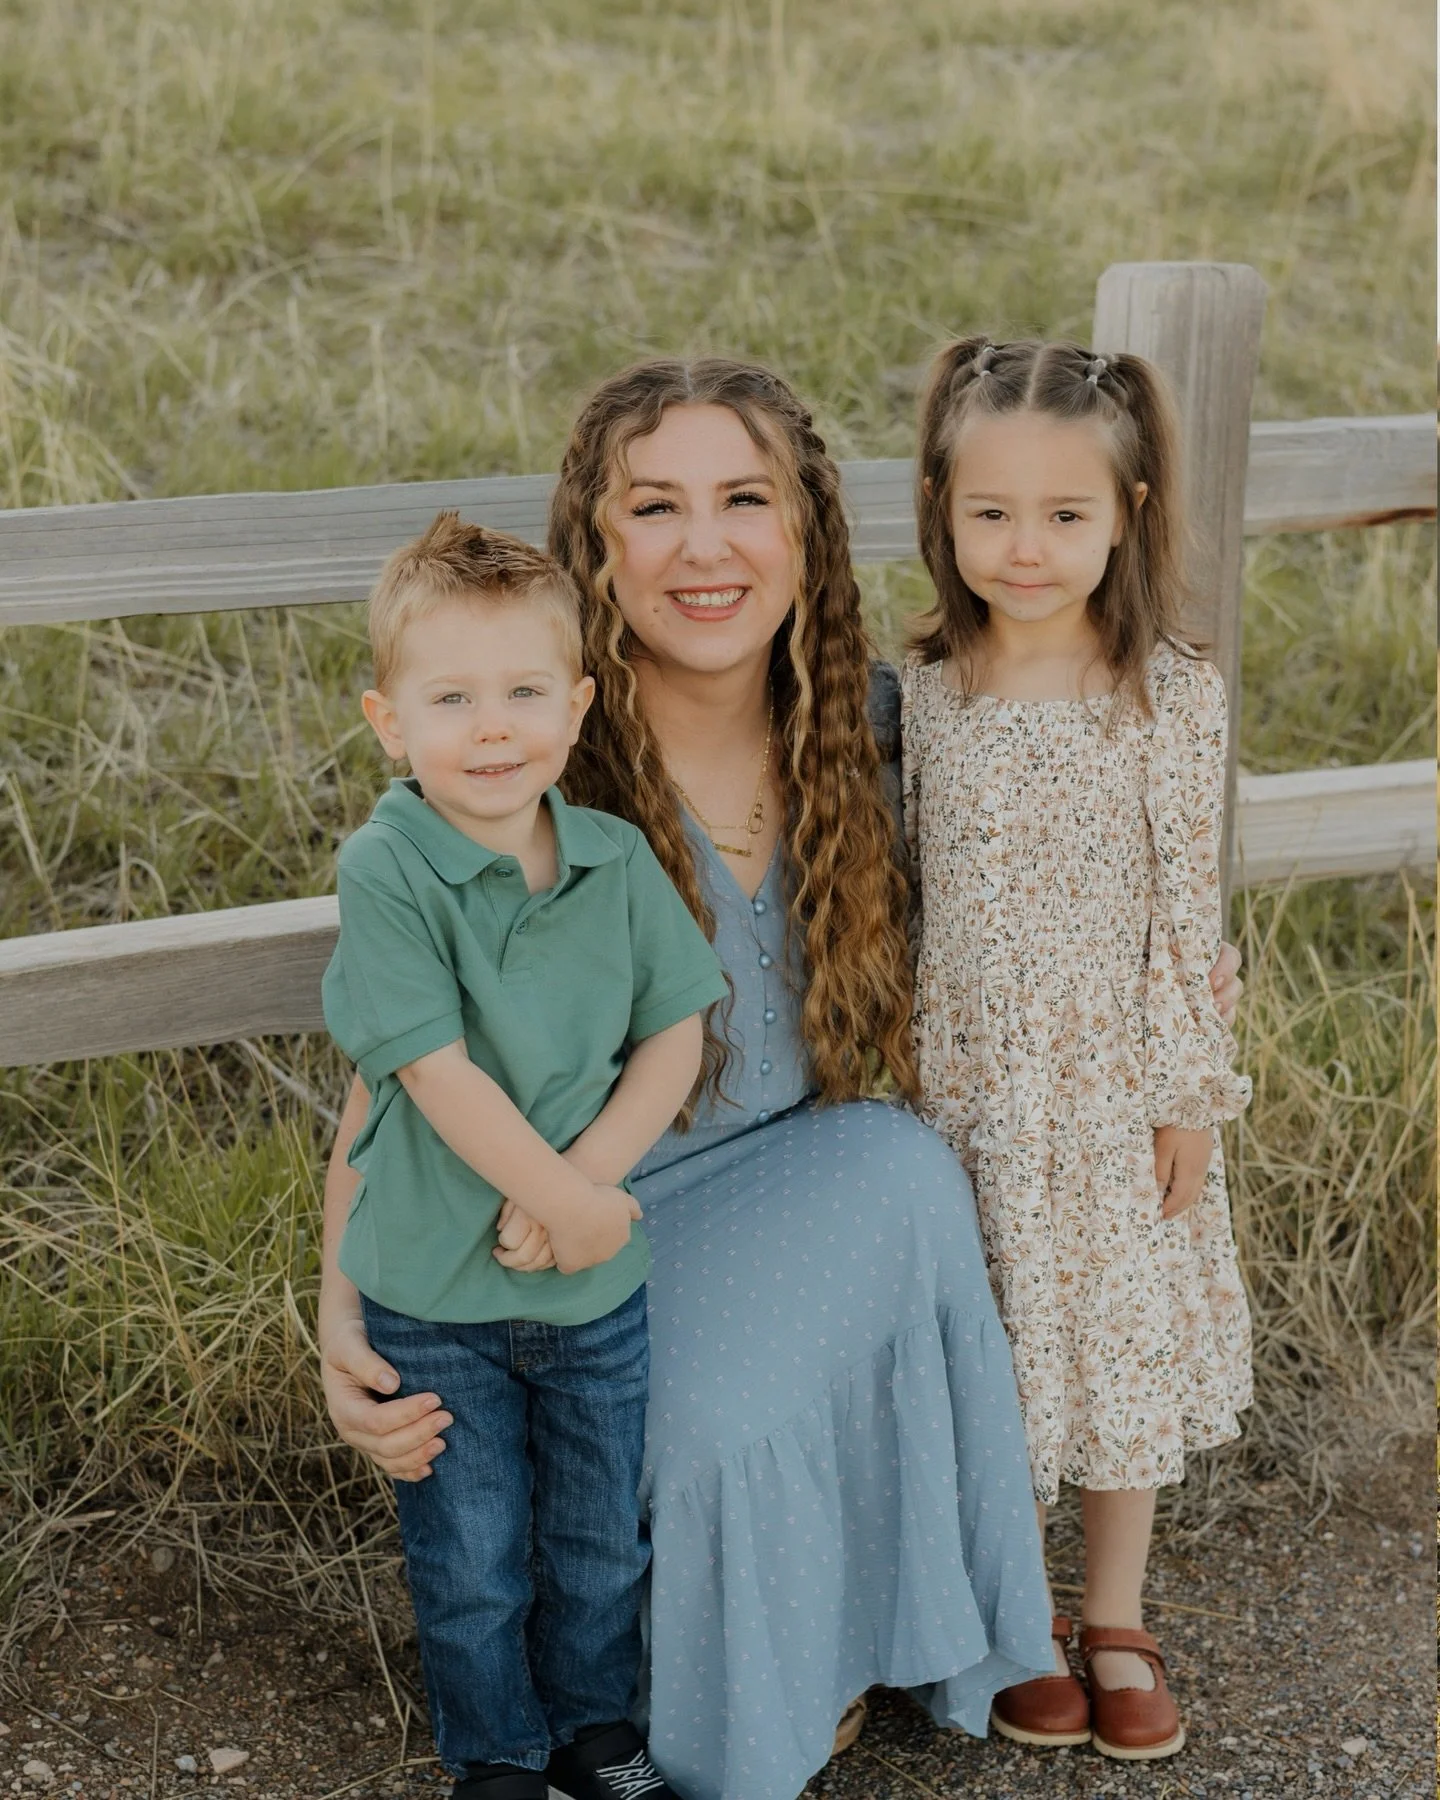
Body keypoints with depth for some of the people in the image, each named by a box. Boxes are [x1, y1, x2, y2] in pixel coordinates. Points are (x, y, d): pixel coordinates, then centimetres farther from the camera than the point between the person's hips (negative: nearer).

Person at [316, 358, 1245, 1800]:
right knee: (719, 1424, -31)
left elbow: (906, 943, 16)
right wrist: (347, 1318, -28)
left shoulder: (865, 719, -4)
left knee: (900, 1168, -28)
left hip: (817, 1194, 4)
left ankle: (859, 1634, -6)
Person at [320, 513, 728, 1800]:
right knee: (471, 1558, 14)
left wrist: (582, 1175, -17)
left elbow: (675, 1035, -3)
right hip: (435, 1293, -3)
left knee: (601, 1538, 21)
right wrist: (568, 1200, -18)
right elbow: (437, 1071, -22)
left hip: (601, 1280, 4)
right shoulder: (385, 870, -19)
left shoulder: (618, 859, -5)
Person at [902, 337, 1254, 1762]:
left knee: (1120, 1335, 12)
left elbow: (1186, 907, -7)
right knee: (986, 1351, 11)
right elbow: (898, 886, 4)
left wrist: (1186, 1096, -7)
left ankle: (1116, 1623, 30)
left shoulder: (1169, 697, -11)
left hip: (1111, 1084, -1)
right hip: (962, 1081, 2)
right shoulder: (923, 687, -4)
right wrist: (894, 1061, 5)